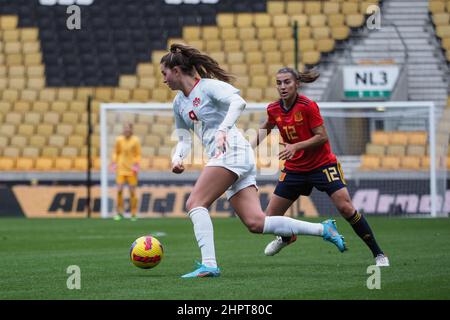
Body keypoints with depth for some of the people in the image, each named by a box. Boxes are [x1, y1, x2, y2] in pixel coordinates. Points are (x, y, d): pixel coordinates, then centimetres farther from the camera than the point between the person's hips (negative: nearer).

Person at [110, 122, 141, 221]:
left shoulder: (136, 140, -2)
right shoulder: (119, 140, 3)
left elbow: (138, 154, 1)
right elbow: (116, 152, 11)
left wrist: (136, 164, -11)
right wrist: (114, 162, -1)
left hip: (131, 169, -2)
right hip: (121, 169, 2)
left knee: (132, 191, 2)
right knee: (119, 190, -3)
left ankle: (134, 213, 9)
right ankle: (120, 212, 6)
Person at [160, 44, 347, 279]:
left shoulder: (208, 85, -4)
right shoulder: (179, 103, 21)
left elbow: (238, 102, -20)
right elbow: (184, 140, 24)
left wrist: (223, 130, -32)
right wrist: (177, 158, 4)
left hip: (232, 151, -8)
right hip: (220, 157, 8)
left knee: (195, 203, -16)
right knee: (255, 223, -3)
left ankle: (208, 264, -24)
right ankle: (323, 229, 2)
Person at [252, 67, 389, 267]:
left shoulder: (307, 106, -19)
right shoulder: (274, 110, -2)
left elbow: (322, 137, -20)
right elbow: (265, 128, 20)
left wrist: (295, 146, -28)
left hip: (322, 165, -5)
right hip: (294, 168, 5)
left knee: (345, 207, -20)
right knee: (270, 217, 2)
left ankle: (378, 254, -8)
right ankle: (286, 237, 40)